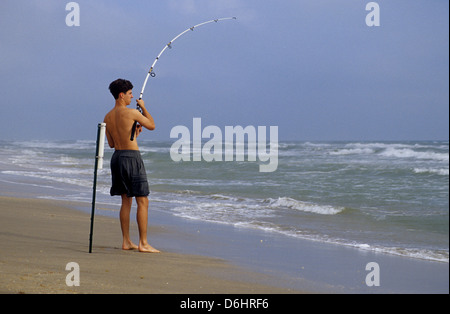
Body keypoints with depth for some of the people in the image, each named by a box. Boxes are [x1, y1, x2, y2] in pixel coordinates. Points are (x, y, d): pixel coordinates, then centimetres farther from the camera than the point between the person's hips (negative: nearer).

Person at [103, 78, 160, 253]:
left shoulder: (108, 117, 9)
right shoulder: (131, 113, -12)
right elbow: (152, 126, 2)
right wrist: (143, 107, 13)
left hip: (117, 157, 8)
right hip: (131, 157, -8)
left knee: (126, 201, 14)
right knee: (142, 201, -3)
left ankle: (126, 242, 15)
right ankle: (143, 243, -5)